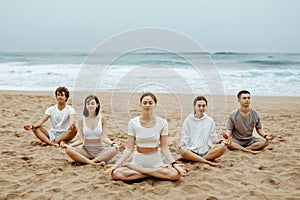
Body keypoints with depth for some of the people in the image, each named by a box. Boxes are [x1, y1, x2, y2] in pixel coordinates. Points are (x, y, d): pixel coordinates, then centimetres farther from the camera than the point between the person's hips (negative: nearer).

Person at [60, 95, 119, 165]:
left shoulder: (102, 119, 1)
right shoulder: (81, 121, 3)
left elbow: (103, 137, -4)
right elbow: (81, 140, 0)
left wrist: (112, 143, -23)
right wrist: (69, 145, -15)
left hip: (100, 150, -1)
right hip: (86, 150, 1)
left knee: (114, 149, -31)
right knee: (68, 150, -27)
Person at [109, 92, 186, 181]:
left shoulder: (162, 123, -4)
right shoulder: (133, 123, -4)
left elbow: (164, 148, -1)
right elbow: (129, 149, -2)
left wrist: (174, 163, -17)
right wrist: (116, 164, -13)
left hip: (156, 162, 0)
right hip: (138, 161, 0)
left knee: (176, 174, -29)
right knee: (116, 173, -28)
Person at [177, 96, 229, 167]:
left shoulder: (210, 121, 13)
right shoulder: (188, 120, 8)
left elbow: (213, 139, 14)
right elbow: (184, 138, 5)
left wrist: (221, 141, -7)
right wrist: (181, 143, -17)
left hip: (207, 151, 2)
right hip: (192, 152, -2)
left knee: (223, 147, -24)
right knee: (182, 150, -34)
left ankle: (196, 160, -27)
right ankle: (208, 162, -31)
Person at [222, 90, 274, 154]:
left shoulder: (255, 114, 0)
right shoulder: (233, 115, -7)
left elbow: (259, 129, 7)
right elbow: (229, 130, -7)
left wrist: (265, 135, -14)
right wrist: (227, 135, -32)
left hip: (249, 140, 4)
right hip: (236, 140, -3)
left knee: (265, 142, -23)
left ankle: (237, 148, -25)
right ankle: (248, 150, -30)